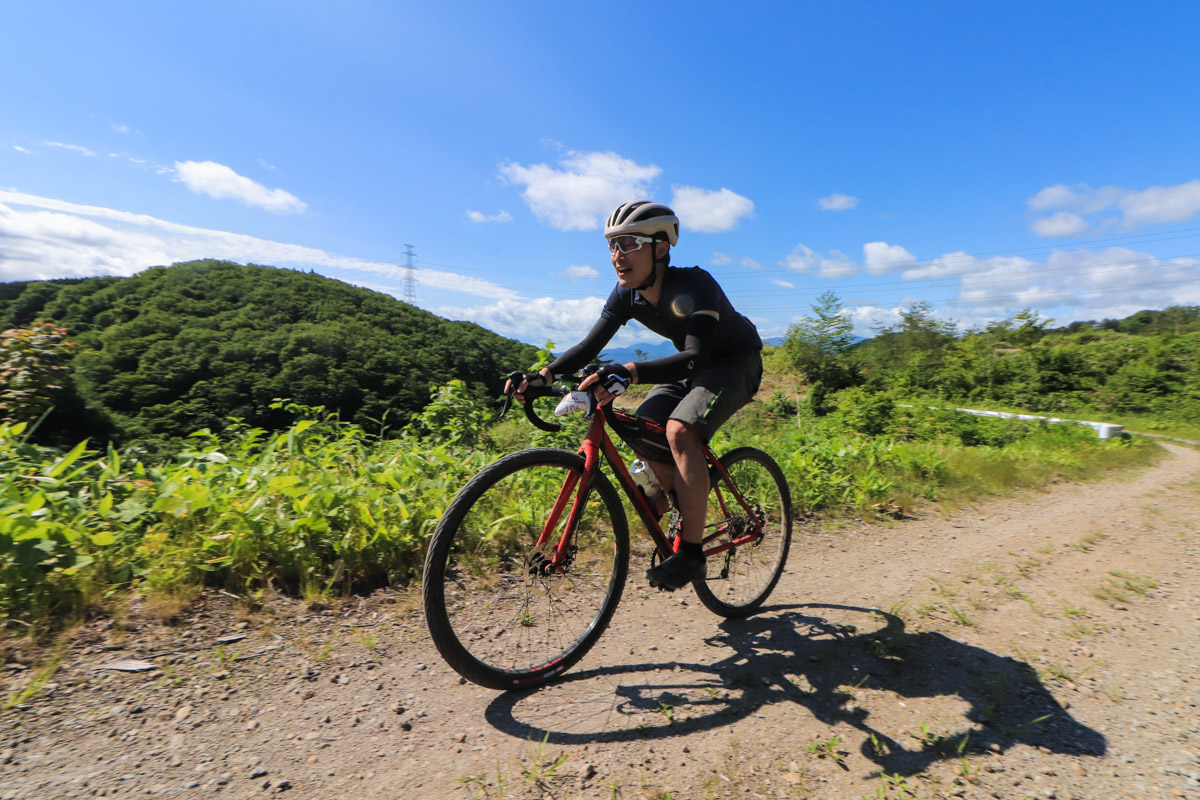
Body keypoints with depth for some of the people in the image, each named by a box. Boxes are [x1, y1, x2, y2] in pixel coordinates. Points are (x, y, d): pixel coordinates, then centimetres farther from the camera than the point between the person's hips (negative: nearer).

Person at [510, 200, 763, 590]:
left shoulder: (693, 285, -30)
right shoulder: (627, 293, -10)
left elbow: (695, 357, -42)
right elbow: (590, 345, -12)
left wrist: (629, 372, -56)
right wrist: (544, 375, -28)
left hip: (735, 362, -7)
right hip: (693, 367, 7)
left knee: (679, 430, -31)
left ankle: (691, 553, -18)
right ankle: (690, 511, 10)